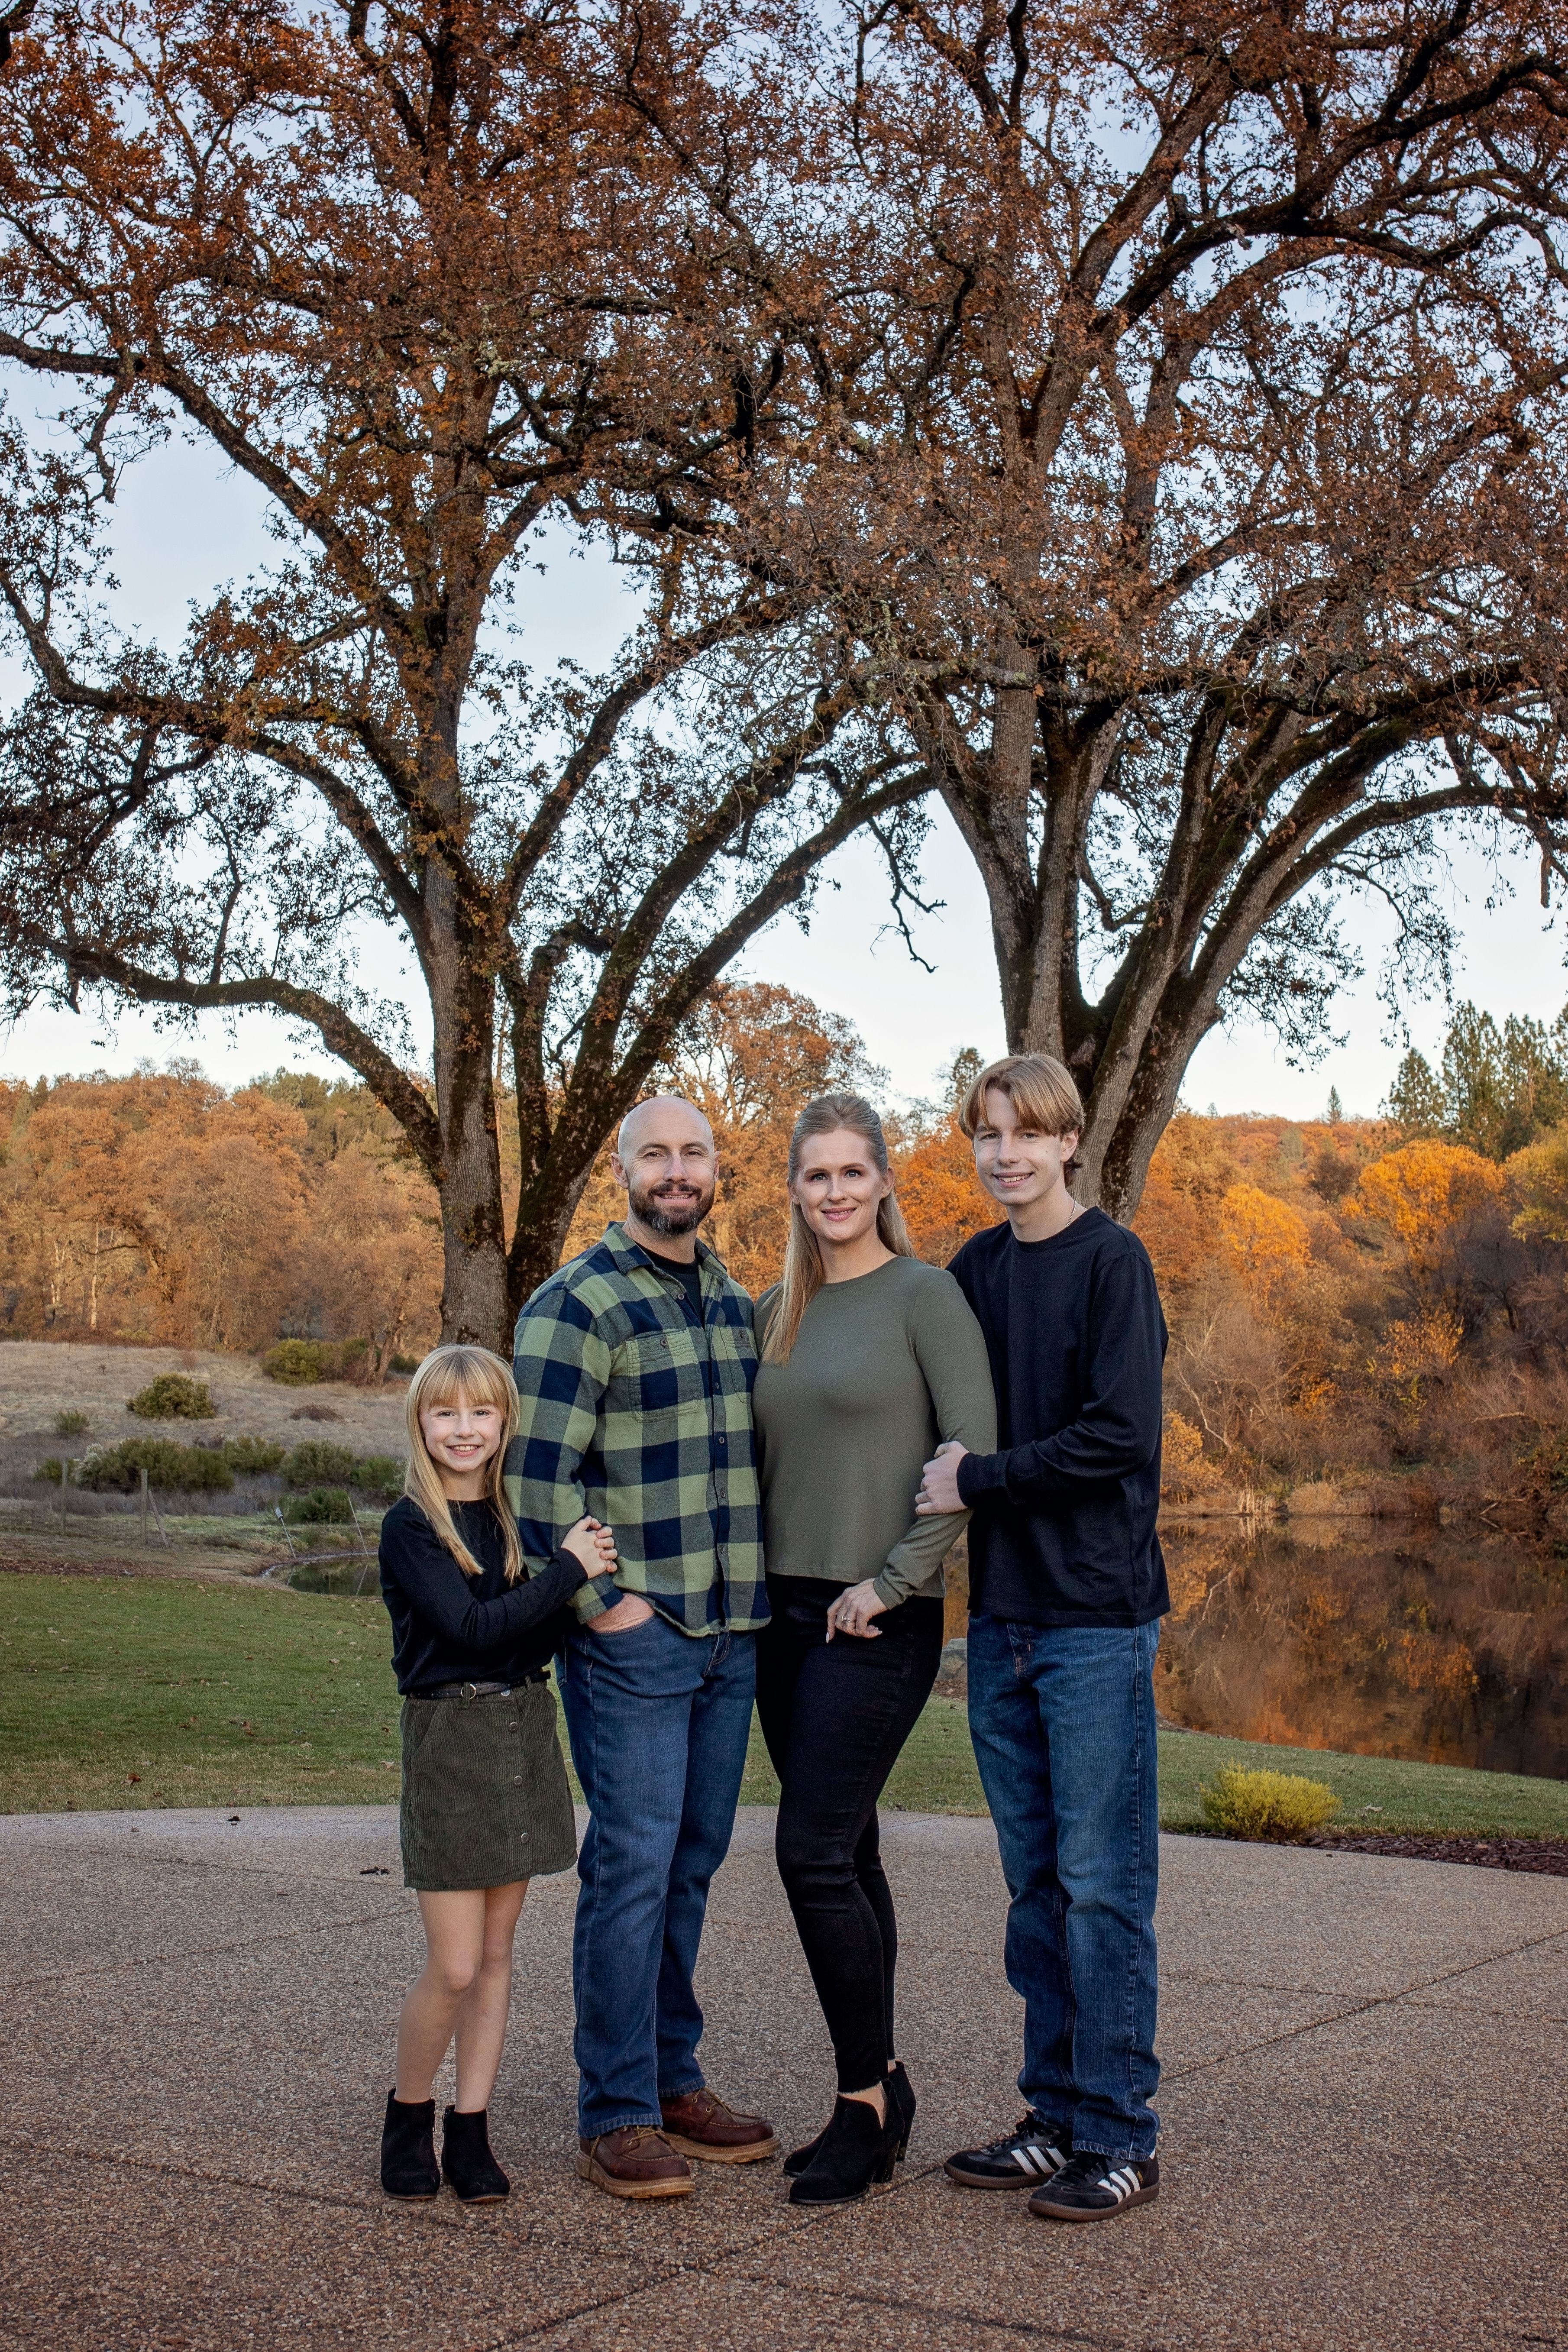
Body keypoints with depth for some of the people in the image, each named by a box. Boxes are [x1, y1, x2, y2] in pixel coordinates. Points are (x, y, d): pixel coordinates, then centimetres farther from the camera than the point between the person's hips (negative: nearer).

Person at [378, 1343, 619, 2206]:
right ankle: (408, 2112, 19)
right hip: (448, 1739, -5)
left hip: (526, 1735, 5)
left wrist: (589, 1578, -8)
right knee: (454, 1967, -4)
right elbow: (473, 1628, -20)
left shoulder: (521, 1518, 8)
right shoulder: (411, 1527, -9)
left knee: (496, 1952, 10)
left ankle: (470, 2130, 20)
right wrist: (570, 1570, -19)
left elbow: (550, 1634, 8)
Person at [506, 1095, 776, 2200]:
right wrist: (596, 1599, -16)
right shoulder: (577, 1303, -8)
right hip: (631, 1633, -7)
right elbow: (538, 1471, -13)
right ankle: (616, 2116, 4)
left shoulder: (738, 1304, 14)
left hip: (731, 1632, 7)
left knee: (692, 1864, 13)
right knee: (634, 1866, -5)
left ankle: (675, 2079, 25)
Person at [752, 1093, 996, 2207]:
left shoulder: (924, 1294, -7)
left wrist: (891, 1580, -14)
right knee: (845, 1855, 11)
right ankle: (881, 2097, 21)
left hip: (878, 1620, -7)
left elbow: (975, 1450, -14)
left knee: (816, 1854, -10)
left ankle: (867, 2099, 4)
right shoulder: (775, 1312, 12)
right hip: (785, 1610, 7)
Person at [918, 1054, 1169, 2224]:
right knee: (1035, 1882, 12)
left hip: (1097, 1615, -6)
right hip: (1003, 1612, 6)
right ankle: (1059, 2117, 22)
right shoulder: (975, 1269, 11)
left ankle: (1123, 2139, 9)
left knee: (1102, 1883, -1)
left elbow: (1121, 1435, -17)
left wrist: (978, 1479, -12)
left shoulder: (1113, 1260, -8)